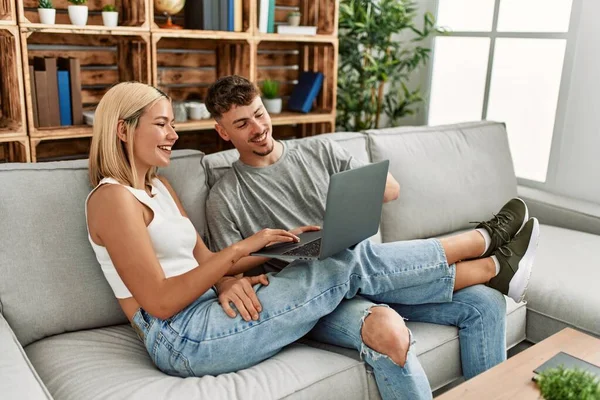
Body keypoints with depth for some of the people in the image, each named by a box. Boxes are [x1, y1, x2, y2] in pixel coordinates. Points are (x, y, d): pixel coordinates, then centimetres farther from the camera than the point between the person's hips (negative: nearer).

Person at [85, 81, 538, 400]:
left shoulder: (159, 186, 17)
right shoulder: (113, 197, -10)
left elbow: (205, 260, 11)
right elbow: (160, 302, -17)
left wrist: (278, 246, -3)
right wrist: (240, 250, -18)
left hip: (209, 314, 8)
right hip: (184, 339, -8)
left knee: (354, 269, -4)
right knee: (354, 263, -11)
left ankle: (490, 268, 11)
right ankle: (483, 241, 8)